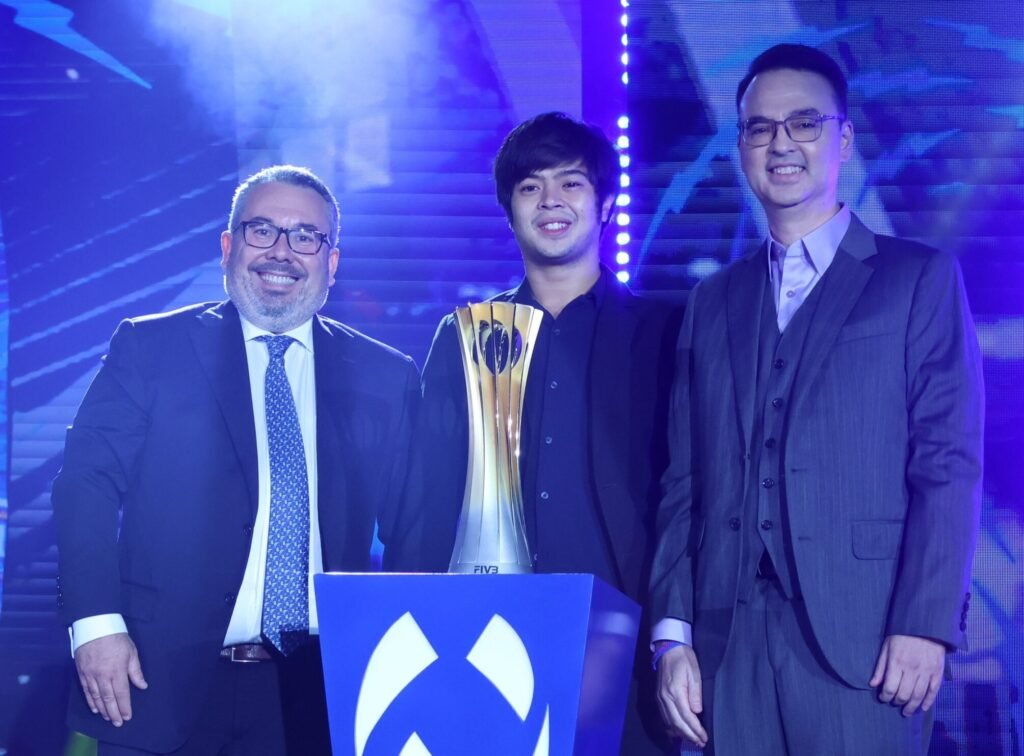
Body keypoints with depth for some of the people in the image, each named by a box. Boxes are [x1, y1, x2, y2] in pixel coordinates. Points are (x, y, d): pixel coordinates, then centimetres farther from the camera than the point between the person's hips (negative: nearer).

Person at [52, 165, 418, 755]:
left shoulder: (386, 377, 8)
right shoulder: (149, 348, 4)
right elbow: (88, 485, -2)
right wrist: (96, 624, -14)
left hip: (318, 693, 2)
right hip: (164, 684, -1)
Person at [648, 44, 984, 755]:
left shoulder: (919, 278, 5)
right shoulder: (714, 300, 17)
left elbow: (949, 462, -3)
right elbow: (685, 482, 12)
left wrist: (925, 623, -12)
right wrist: (674, 633, 3)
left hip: (861, 640, -3)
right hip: (731, 641, 3)